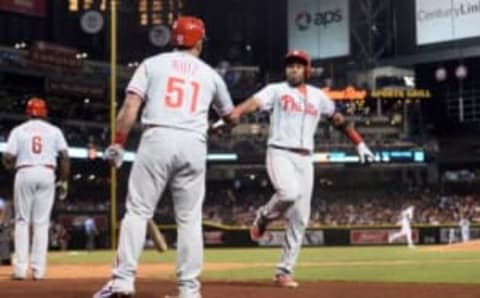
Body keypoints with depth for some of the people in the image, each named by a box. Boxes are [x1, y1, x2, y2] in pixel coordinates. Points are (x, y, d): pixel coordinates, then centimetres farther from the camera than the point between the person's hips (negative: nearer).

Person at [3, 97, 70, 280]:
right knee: (41, 222, 3)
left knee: (22, 220, 6)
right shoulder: (54, 130, 8)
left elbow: (8, 158, -2)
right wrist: (64, 181, 5)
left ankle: (20, 269, -2)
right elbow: (64, 157, 0)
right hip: (47, 174, 1)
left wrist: (11, 165, 20)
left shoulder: (19, 130, 5)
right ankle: (38, 269, -1)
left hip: (24, 174, -1)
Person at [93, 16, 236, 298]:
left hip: (157, 139, -1)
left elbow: (131, 105, 0)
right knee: (190, 218, 7)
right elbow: (230, 117, 30)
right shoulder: (210, 74, 18)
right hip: (193, 145, 1)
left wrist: (118, 143, 1)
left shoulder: (152, 64, 12)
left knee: (138, 211, 1)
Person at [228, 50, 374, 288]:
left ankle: (284, 271, 7)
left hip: (304, 159, 4)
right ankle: (263, 218, 1)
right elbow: (254, 102, -15)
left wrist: (359, 143, 16)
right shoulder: (276, 90, 2)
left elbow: (338, 119, 22)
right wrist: (233, 115, -34)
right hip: (279, 154, -4)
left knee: (299, 219, 0)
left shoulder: (318, 96, 14)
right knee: (289, 193, -32)